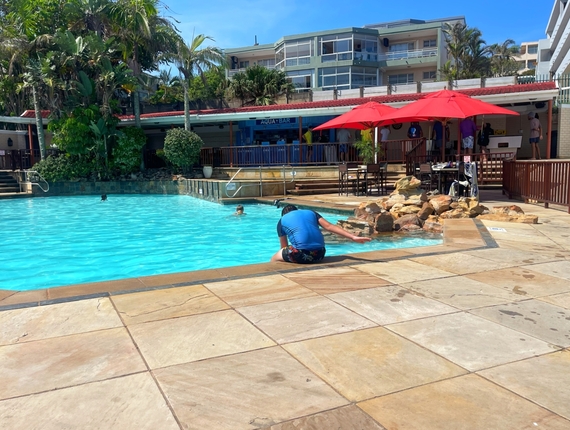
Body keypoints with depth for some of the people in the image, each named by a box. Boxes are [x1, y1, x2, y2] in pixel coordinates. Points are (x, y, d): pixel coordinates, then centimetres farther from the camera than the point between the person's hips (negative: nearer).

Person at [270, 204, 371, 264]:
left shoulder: (282, 220, 18)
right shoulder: (311, 212, 25)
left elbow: (284, 248, 23)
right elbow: (329, 226, 10)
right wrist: (353, 237, 4)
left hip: (301, 254, -4)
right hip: (320, 254, 4)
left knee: (274, 259, 24)